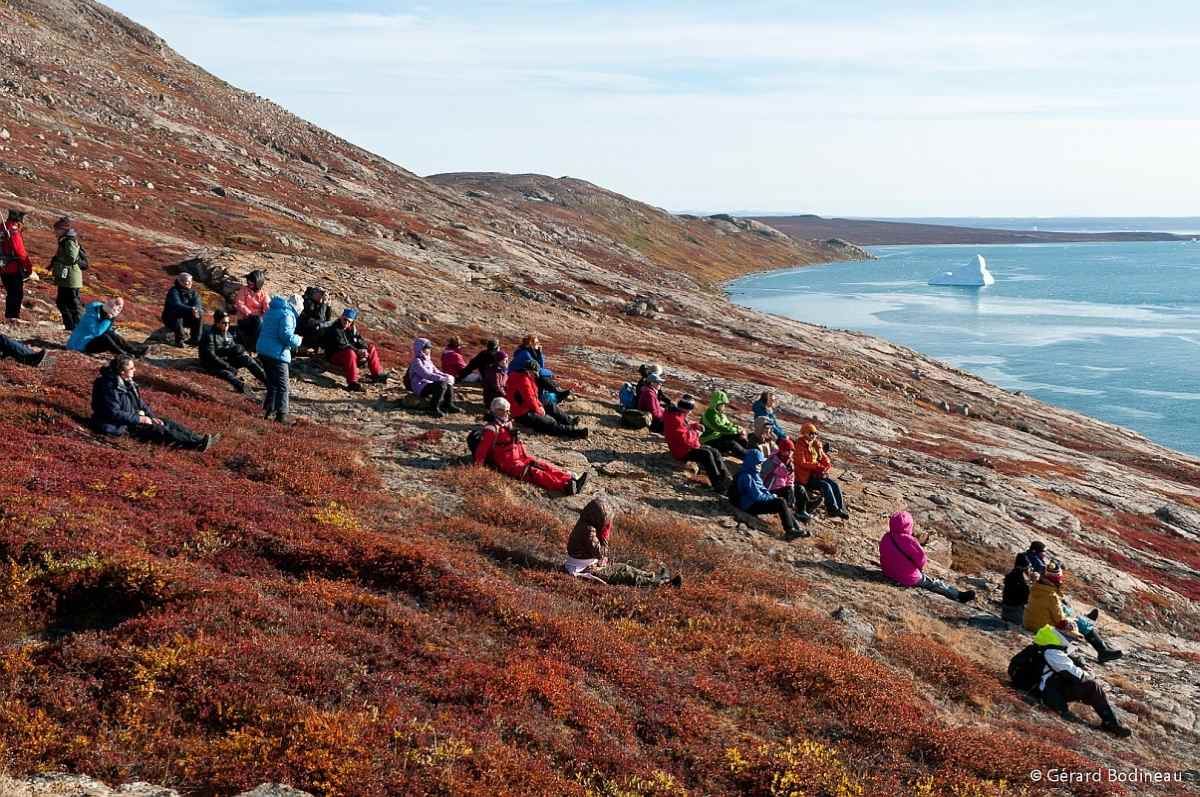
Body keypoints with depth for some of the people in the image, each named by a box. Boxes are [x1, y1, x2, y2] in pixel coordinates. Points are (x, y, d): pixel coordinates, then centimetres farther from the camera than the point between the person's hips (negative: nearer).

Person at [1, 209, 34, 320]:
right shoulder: (14, 233, -17)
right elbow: (21, 252, -18)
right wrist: (29, 267, -8)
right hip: (14, 268, -8)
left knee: (11, 293, 17)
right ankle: (13, 316, -3)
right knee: (17, 294, -1)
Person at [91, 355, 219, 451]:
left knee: (168, 424, -3)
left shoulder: (128, 382, 7)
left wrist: (152, 417, 1)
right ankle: (198, 444, -28)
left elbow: (140, 402, 15)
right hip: (122, 426, -9)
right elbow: (115, 413, -25)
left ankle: (199, 439, -12)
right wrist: (139, 419, -22)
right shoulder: (110, 387, -21)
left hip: (134, 417, 10)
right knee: (159, 430, -21)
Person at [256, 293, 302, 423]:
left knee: (272, 383, 19)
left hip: (263, 351, 9)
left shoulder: (272, 310, 15)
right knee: (282, 386, -3)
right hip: (276, 354, -9)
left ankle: (269, 410, 23)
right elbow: (286, 335, -24)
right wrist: (298, 340, -4)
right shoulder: (287, 315, -15)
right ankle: (281, 415, -3)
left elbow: (261, 329, 23)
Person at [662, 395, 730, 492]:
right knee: (707, 454, -26)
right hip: (682, 451, -11)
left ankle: (726, 480, 2)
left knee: (715, 452, 4)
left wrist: (695, 425, 8)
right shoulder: (674, 419, -22)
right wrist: (695, 433, -12)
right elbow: (683, 437, -29)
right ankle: (718, 485, -24)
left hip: (691, 446, 11)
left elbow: (686, 424, 30)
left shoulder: (681, 415, 11)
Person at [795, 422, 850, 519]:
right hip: (806, 477, -7)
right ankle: (833, 509, -25)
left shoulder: (816, 444, 13)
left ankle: (841, 508, -14)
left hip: (818, 474, 7)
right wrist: (819, 466, -22)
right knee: (826, 485, -26)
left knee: (835, 484, -13)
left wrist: (827, 466, -7)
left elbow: (824, 457, 17)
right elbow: (802, 463, -17)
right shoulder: (800, 446, -9)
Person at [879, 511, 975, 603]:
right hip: (910, 579, -7)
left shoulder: (884, 539, -6)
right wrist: (922, 563, 5)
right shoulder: (909, 540, -26)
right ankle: (959, 595, 23)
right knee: (935, 584, 11)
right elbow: (921, 559, -18)